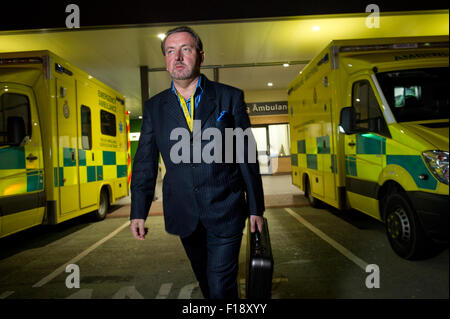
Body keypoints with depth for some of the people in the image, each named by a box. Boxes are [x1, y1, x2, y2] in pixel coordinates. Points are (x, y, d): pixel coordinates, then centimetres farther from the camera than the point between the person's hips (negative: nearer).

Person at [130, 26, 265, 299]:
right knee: (206, 282, 21)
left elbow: (247, 156, -2)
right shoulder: (155, 107, 4)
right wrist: (138, 212, -3)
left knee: (221, 286, 1)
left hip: (225, 212, -3)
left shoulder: (230, 97, -3)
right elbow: (145, 163, 4)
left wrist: (256, 207, 0)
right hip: (184, 214, 3)